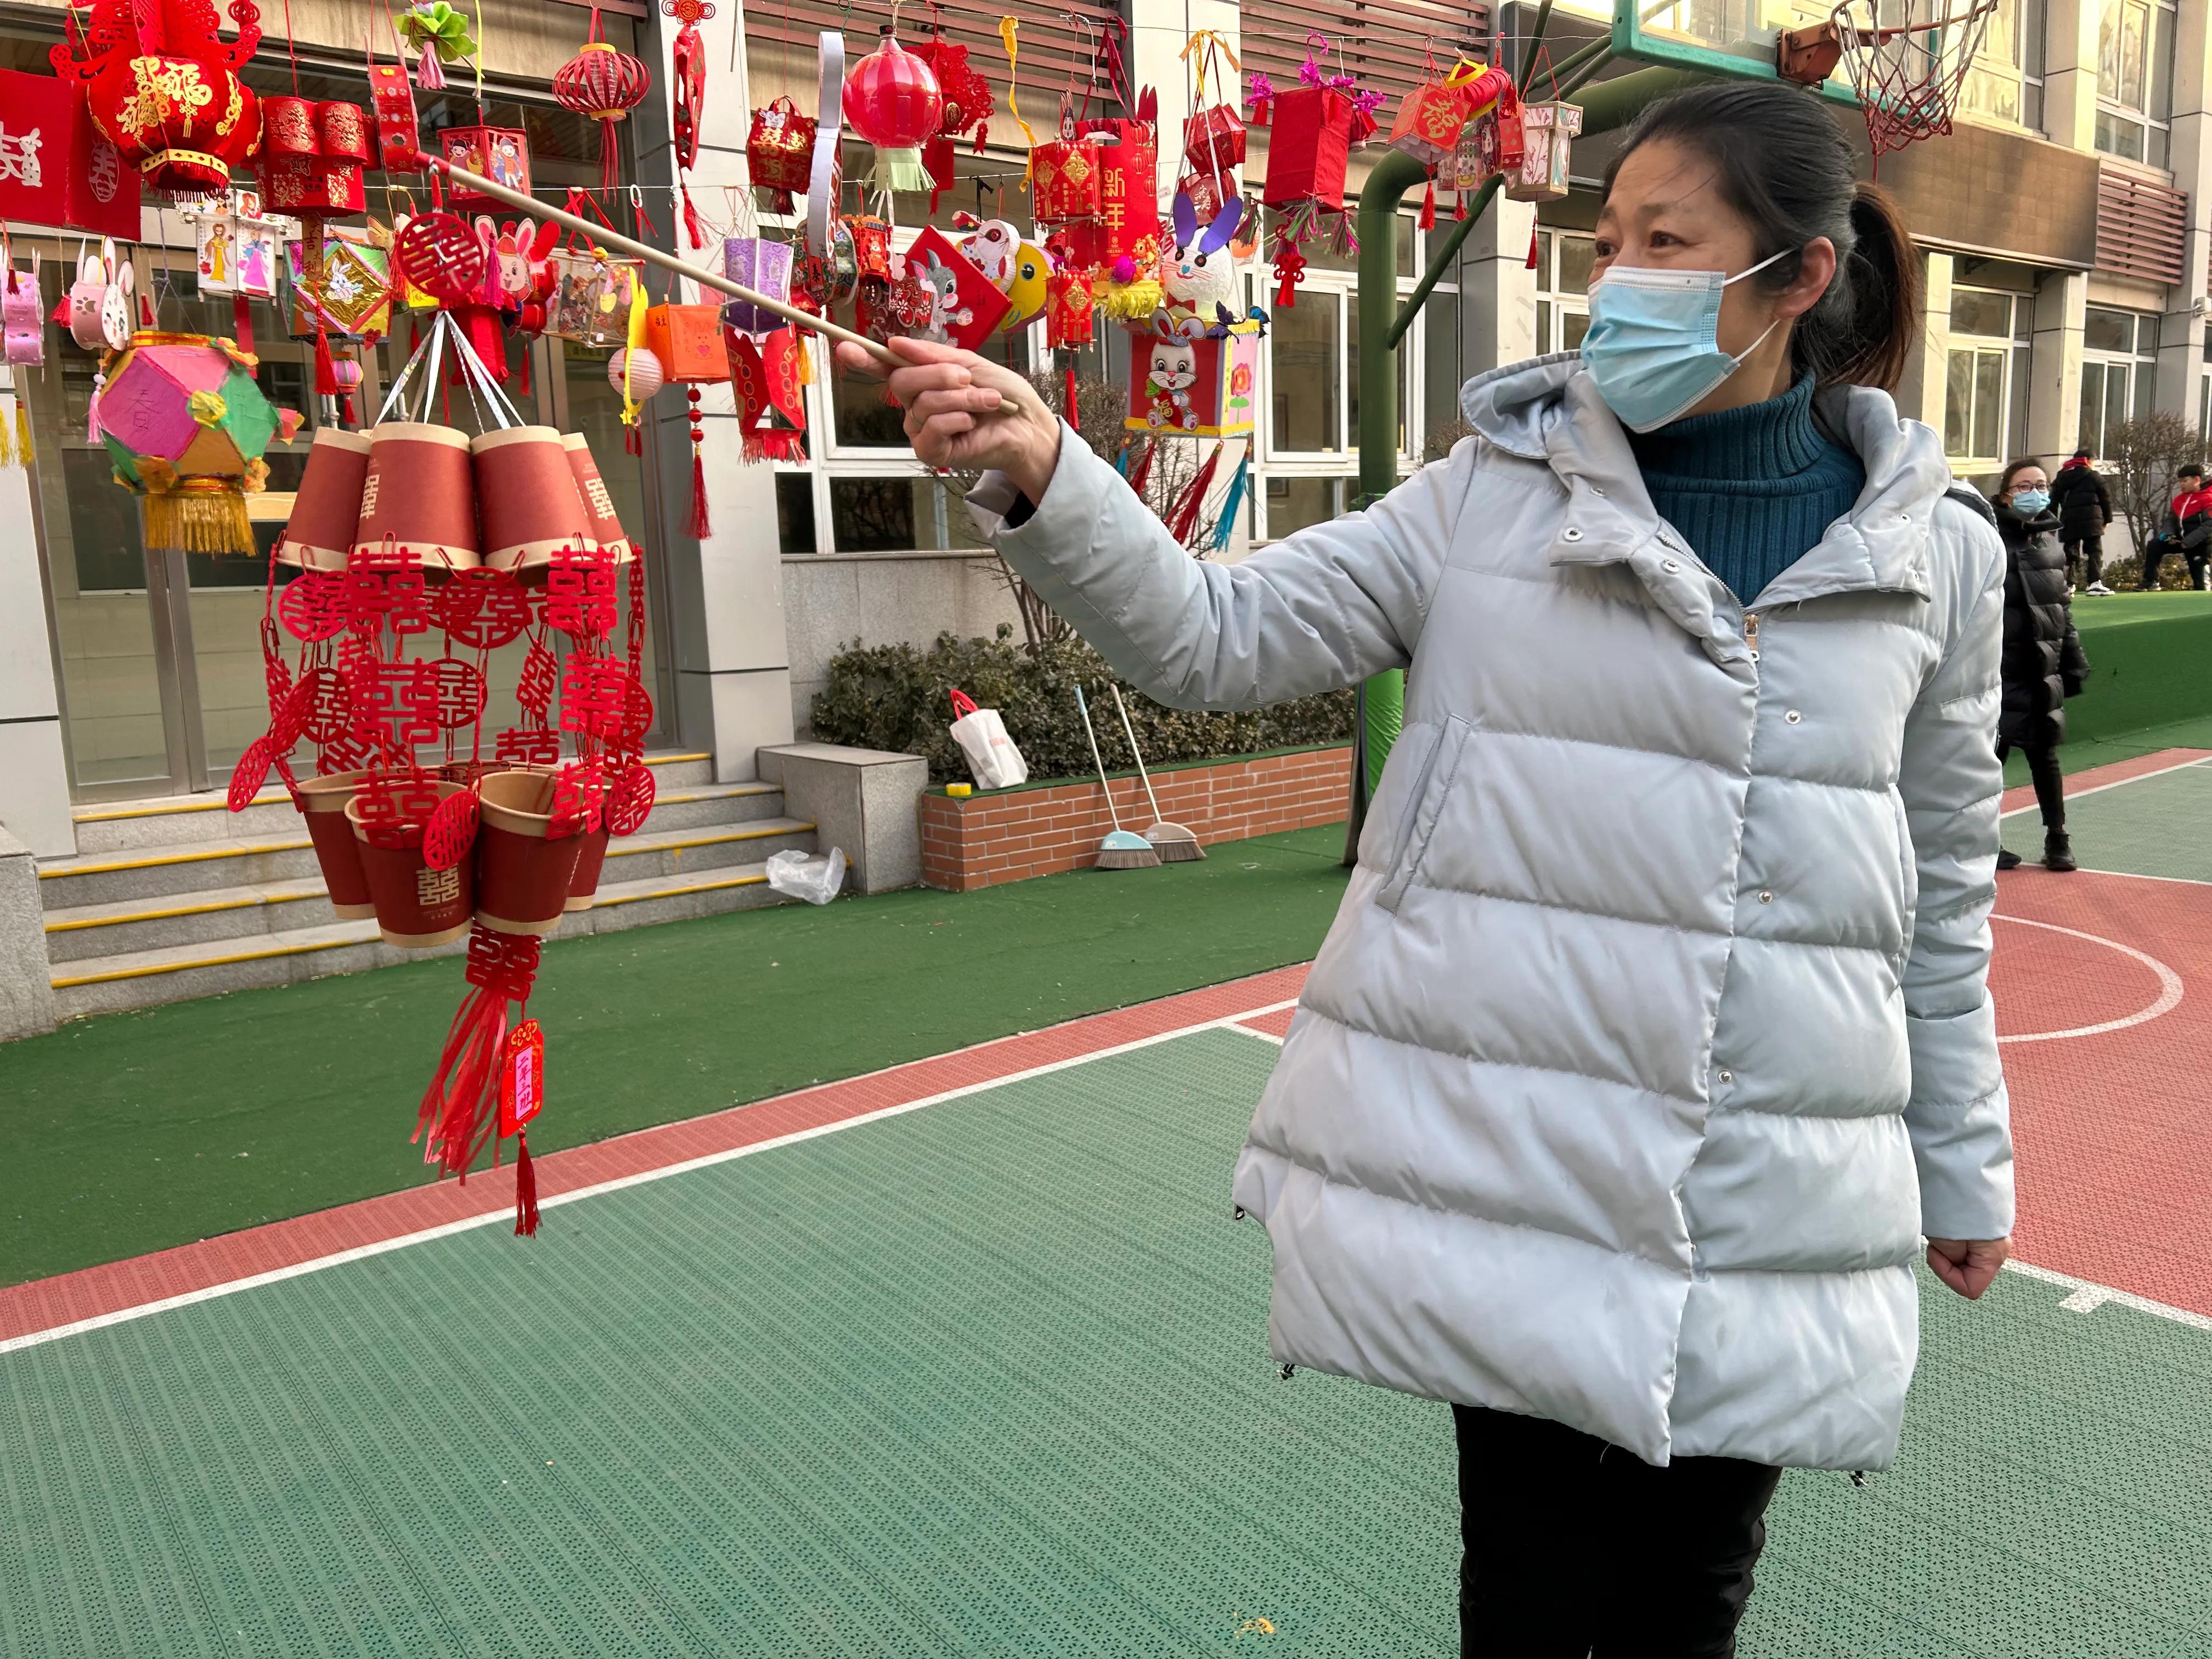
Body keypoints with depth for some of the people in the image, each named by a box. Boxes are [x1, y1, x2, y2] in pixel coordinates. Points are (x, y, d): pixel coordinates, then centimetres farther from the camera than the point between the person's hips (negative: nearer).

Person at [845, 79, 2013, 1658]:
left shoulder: (1939, 555, 3)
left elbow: (1946, 885, 10)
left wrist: (1964, 1160, 16)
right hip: (1513, 1169, -1)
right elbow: (1219, 636, -8)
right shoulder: (1493, 497, -2)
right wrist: (1041, 475, -24)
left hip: (1770, 1215, 2)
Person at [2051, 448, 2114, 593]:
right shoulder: (2093, 476, 4)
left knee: (2071, 551, 7)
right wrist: (2107, 519, 14)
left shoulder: (2062, 476, 16)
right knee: (2094, 550, -2)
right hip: (2090, 520, -4)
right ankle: (2095, 583, -13)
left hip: (2069, 521, 4)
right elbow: (2105, 498, 4)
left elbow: (2054, 500, 13)